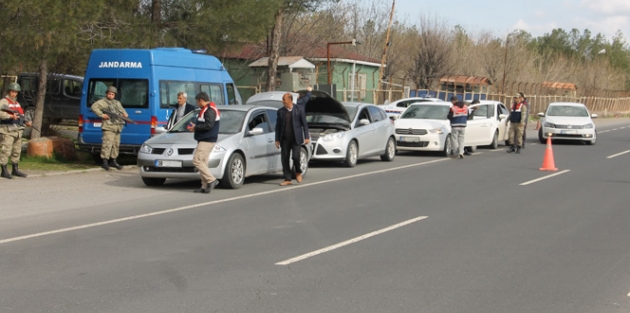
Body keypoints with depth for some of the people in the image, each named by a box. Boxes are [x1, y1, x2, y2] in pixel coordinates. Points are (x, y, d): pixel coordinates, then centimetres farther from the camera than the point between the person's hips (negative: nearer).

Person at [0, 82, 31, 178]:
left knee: (17, 151, 12)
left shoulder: (17, 103, 21)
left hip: (17, 131, 8)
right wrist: (11, 116, -33)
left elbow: (21, 114, 24)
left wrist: (27, 121, 5)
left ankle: (15, 170, 20)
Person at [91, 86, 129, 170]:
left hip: (117, 127, 8)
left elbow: (122, 109, 37)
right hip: (109, 127, -8)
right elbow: (94, 106, -11)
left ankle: (113, 161, 21)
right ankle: (105, 162, -14)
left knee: (116, 144, 11)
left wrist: (125, 113, 13)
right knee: (107, 143, -15)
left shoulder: (117, 103, 24)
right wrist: (102, 115, -17)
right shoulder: (103, 102, 1)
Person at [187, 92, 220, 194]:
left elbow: (209, 125, -24)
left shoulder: (209, 110, -15)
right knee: (202, 162, 9)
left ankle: (211, 180, -15)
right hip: (204, 140, 11)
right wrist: (196, 127, 12)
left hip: (206, 141, -11)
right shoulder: (206, 110, 20)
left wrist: (196, 127, -13)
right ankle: (205, 186, 9)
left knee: (197, 161, -15)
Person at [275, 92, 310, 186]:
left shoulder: (299, 109, 2)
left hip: (296, 138, -3)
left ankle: (298, 172, 15)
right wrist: (277, 140, 3)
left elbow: (304, 124, 3)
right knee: (284, 159, 0)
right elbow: (278, 126, 9)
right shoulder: (280, 111, 8)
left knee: (296, 156, -13)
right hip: (285, 139, 3)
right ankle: (287, 179, 8)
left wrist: (306, 137, -3)